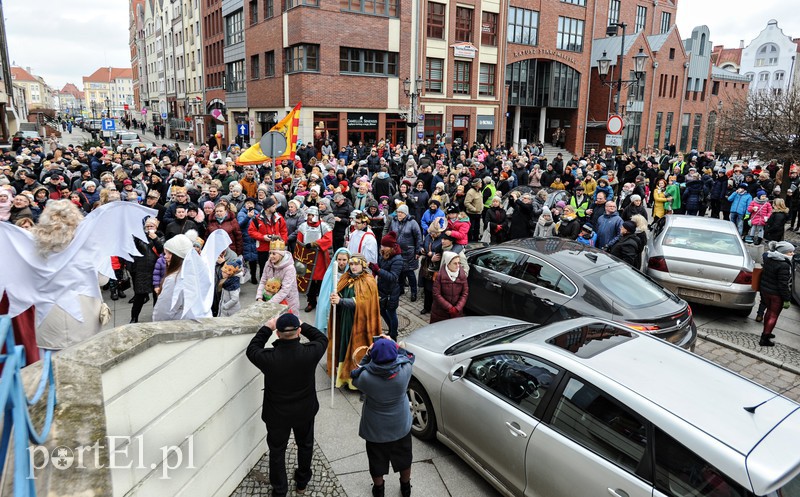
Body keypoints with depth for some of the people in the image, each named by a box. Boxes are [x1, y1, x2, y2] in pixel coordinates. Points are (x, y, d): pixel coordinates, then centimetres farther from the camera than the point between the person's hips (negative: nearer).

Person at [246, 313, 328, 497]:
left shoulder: (269, 358, -30)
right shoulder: (310, 353, -28)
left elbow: (251, 349, -6)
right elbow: (322, 339, -4)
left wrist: (267, 328, -1)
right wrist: (302, 325, 1)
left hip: (277, 415, -1)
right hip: (305, 412, 2)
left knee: (277, 451, 22)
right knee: (305, 445, 27)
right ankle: (302, 482, 48)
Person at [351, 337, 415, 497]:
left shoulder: (366, 377, -32)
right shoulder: (404, 371, -29)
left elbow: (355, 376, -8)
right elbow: (409, 356, -6)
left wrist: (367, 355, -12)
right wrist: (393, 345, -4)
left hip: (376, 431, -1)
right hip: (401, 427, 1)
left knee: (377, 462, 26)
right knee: (404, 458, 28)